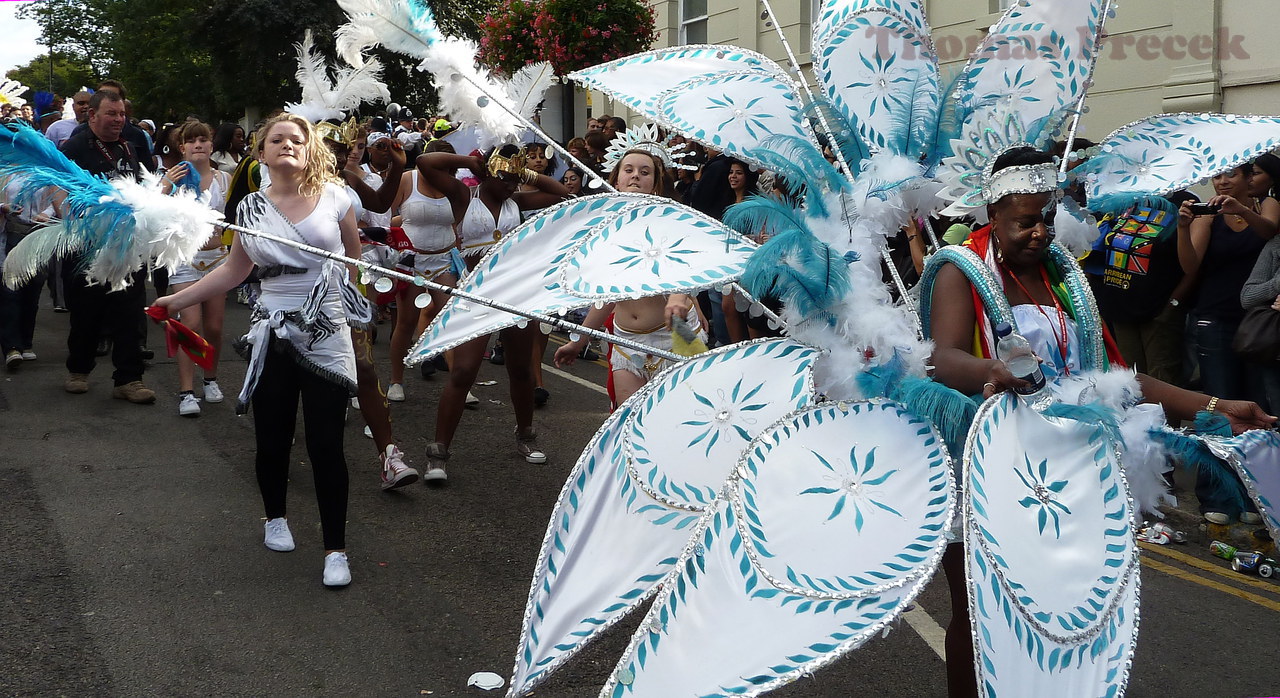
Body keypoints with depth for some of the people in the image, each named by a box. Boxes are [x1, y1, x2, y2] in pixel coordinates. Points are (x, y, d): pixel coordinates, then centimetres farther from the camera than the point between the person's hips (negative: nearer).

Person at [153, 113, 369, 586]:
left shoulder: (334, 196, -1)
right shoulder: (252, 208, 3)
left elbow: (355, 258, 11)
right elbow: (233, 270, 10)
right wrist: (176, 300, 7)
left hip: (327, 337, -2)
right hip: (273, 336, 2)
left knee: (326, 445, -5)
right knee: (272, 439, 8)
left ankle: (335, 548, 4)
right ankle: (275, 518, 37)